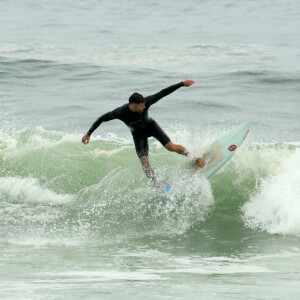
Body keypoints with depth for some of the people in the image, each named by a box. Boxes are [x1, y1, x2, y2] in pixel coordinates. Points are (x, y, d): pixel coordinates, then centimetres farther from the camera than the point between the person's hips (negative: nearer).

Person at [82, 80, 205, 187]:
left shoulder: (146, 102, -33)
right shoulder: (121, 112, -35)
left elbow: (163, 93, -26)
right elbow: (102, 119, -23)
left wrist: (182, 83, -25)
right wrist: (88, 134, -19)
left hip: (151, 126, 0)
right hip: (138, 134, 0)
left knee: (171, 147, -11)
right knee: (144, 162, -7)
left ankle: (194, 157, 12)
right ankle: (156, 186, 6)